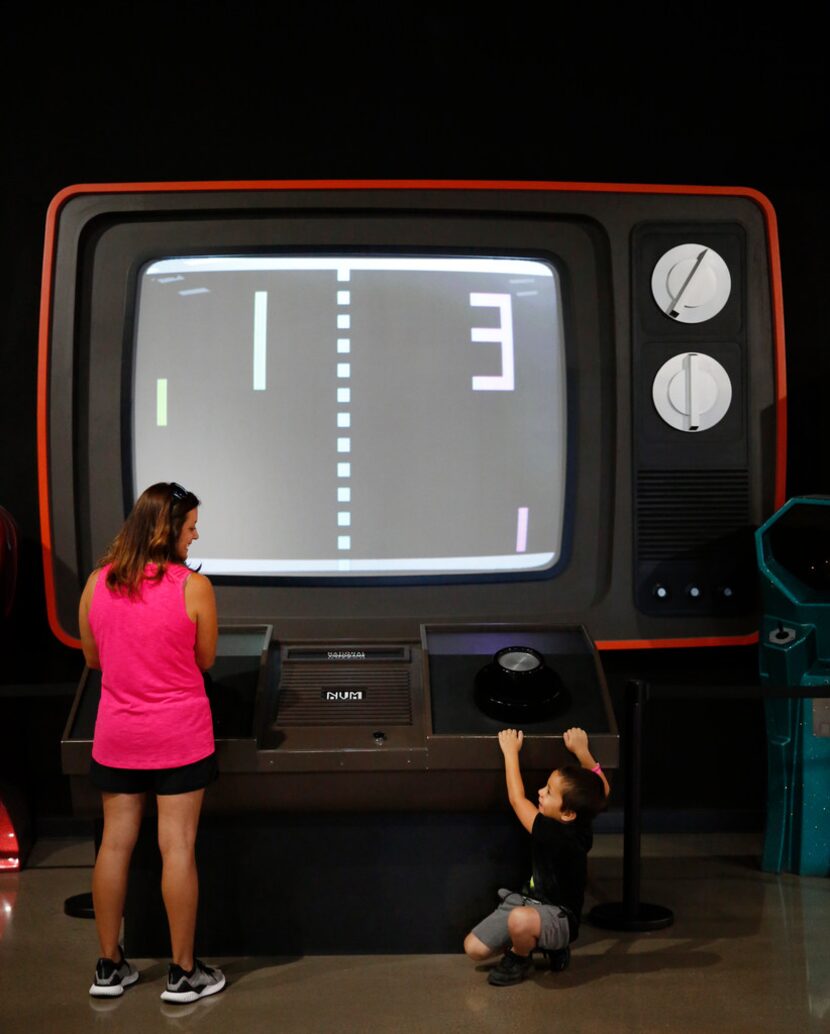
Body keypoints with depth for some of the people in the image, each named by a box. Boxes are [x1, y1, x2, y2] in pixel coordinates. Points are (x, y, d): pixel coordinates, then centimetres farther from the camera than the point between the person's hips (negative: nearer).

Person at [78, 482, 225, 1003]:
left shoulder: (97, 582, -2)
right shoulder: (193, 586, -14)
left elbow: (92, 657, 10)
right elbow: (205, 659, -3)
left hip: (117, 735, 4)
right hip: (179, 735, -4)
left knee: (115, 843, 11)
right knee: (178, 847, 2)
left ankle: (110, 967, 21)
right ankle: (183, 973, 11)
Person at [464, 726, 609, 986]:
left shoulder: (556, 836, -31)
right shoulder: (581, 826, -9)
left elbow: (517, 799, -23)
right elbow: (603, 789, 8)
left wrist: (510, 751, -15)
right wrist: (581, 750, 8)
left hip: (559, 918, -8)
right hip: (533, 902, 8)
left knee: (520, 920, -43)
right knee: (474, 948, -1)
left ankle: (519, 959, -9)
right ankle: (540, 942, 16)